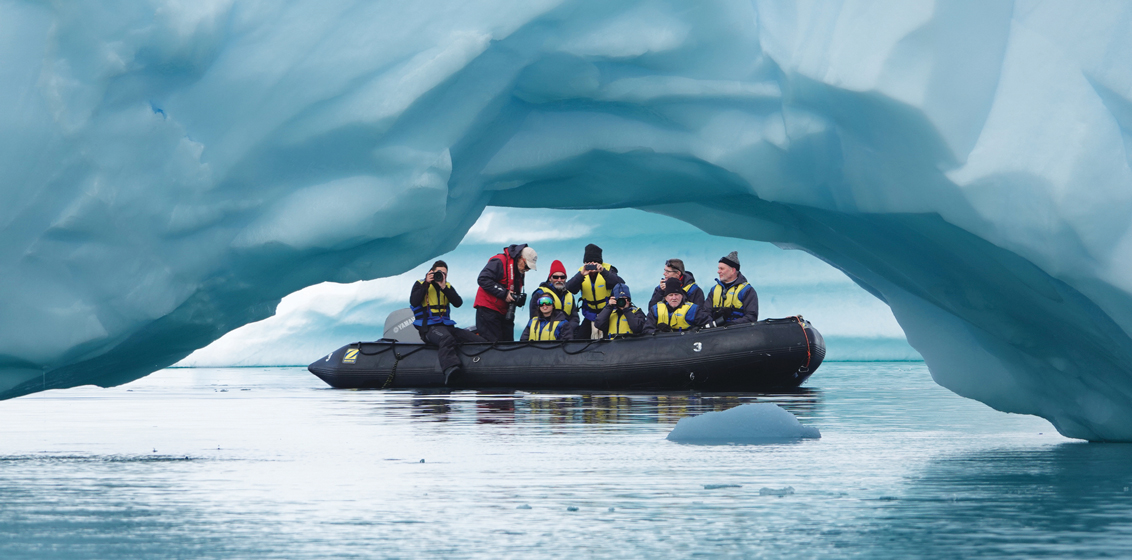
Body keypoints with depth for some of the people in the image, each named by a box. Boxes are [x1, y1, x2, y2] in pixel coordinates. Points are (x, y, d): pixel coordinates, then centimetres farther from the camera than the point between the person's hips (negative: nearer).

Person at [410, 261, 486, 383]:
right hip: (429, 326, -6)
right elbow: (413, 302, -9)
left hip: (446, 326, 6)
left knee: (480, 341, -12)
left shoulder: (447, 286, 21)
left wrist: (444, 287, -6)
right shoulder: (420, 284, 10)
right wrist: (426, 283, -7)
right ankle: (450, 369, -65)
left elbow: (458, 303, 3)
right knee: (447, 338, -44)